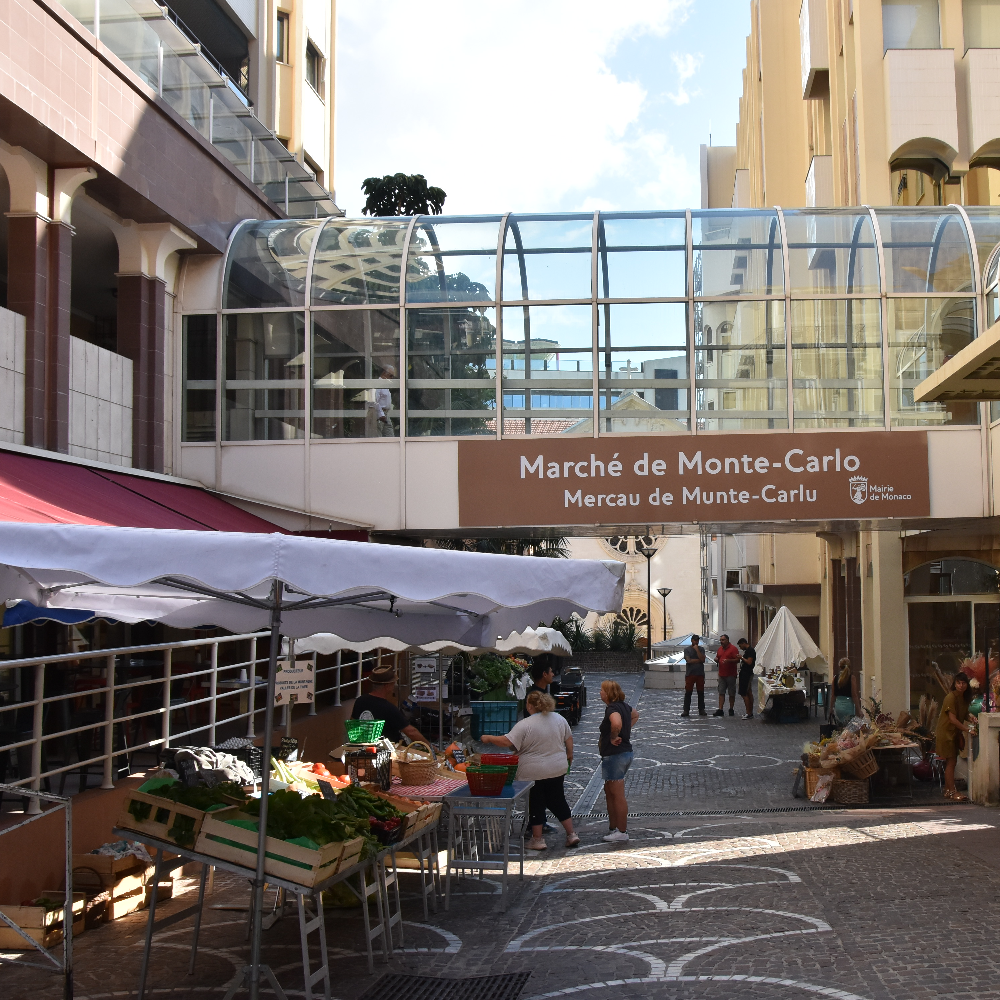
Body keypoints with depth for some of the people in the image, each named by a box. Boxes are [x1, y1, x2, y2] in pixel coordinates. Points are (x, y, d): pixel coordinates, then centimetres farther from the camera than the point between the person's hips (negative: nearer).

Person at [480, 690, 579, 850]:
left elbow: (507, 742, -20)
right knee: (558, 801, 16)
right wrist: (569, 755, 26)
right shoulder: (559, 719, 0)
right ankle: (571, 834, 17)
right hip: (558, 769, 5)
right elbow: (569, 739, 11)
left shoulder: (525, 725, -18)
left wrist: (488, 738, -7)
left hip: (534, 773, -5)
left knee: (536, 804, 7)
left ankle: (537, 839, 12)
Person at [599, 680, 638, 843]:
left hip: (615, 755, -10)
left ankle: (622, 833, 2)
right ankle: (614, 828, 26)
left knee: (618, 795, -3)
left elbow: (617, 723, -41)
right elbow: (635, 715, 32)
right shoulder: (623, 706, 10)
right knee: (609, 792, 19)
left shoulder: (612, 709, -19)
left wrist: (613, 737, -23)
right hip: (626, 753, 10)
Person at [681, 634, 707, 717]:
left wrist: (697, 650, -10)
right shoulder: (687, 649, 1)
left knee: (701, 692, 5)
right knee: (688, 693, -2)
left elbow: (702, 659, -8)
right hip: (690, 674, -2)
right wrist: (699, 660, -7)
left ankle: (701, 710, 14)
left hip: (700, 674, 2)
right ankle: (686, 710, 1)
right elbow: (689, 660, -11)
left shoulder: (701, 649, 7)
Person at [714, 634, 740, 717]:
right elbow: (718, 658, 25)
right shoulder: (720, 649, 14)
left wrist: (728, 660, -26)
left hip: (731, 675, -6)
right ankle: (720, 710, 1)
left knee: (731, 693, 4)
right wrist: (716, 659, 1)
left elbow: (737, 660, -12)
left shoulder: (733, 648, -8)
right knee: (721, 692, 2)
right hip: (721, 674, 6)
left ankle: (731, 709, 14)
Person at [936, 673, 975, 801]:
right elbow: (952, 719, -22)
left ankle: (947, 791, 20)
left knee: (951, 762, 12)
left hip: (954, 733, 9)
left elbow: (964, 716, 16)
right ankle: (952, 791, -8)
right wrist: (967, 729, -24)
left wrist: (972, 722, -4)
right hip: (946, 732, -9)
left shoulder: (964, 698, 9)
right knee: (951, 762, -9)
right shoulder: (950, 697, -18)